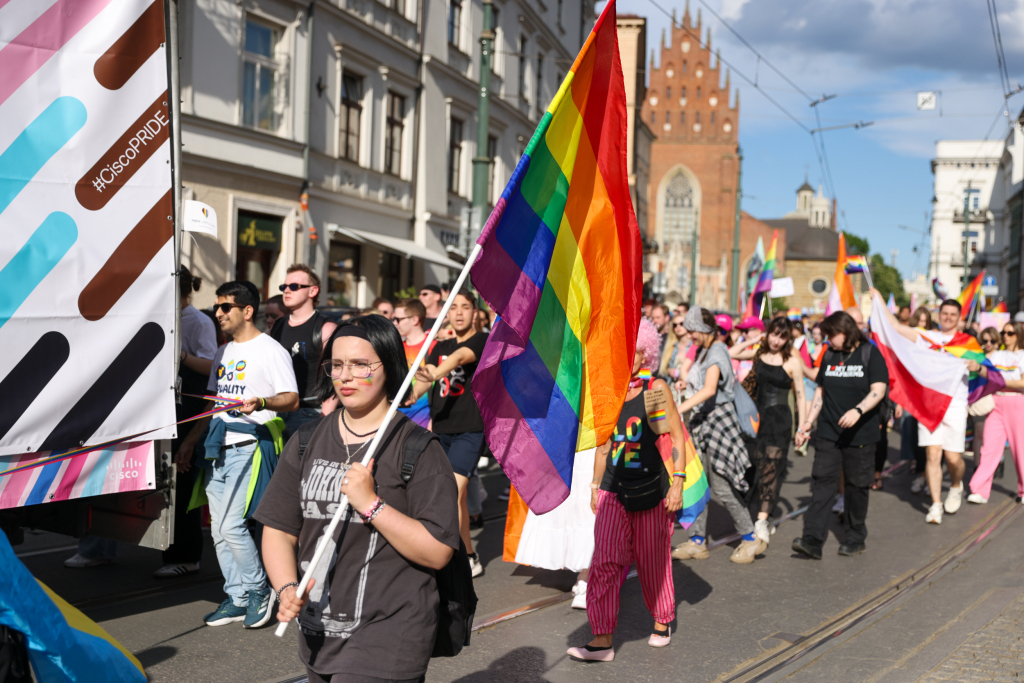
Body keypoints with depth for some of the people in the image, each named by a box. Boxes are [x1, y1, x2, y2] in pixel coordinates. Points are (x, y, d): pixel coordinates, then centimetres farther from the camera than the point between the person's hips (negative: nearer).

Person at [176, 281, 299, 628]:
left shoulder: (270, 350, -6)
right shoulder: (223, 353, 18)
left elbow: (292, 399, -13)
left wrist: (261, 402, -32)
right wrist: (190, 440, 20)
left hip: (250, 446, -8)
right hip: (218, 448, 8)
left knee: (232, 524, -13)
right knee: (219, 529, 7)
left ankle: (258, 590, 6)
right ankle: (237, 598, 17)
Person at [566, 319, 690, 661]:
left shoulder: (655, 389, -4)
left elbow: (677, 436, -4)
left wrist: (678, 481, -11)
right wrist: (596, 485, 17)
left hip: (651, 488, -3)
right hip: (613, 490, 3)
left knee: (653, 561, 9)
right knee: (605, 561, -7)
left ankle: (662, 620, 33)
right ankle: (602, 639, -5)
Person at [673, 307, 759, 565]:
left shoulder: (716, 352, -17)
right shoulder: (704, 351, 13)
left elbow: (709, 389, -33)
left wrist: (678, 409, -41)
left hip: (717, 420, -9)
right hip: (701, 421, 9)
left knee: (721, 486, -5)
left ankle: (750, 539, 7)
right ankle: (698, 541, 13)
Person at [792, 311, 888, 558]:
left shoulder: (870, 354, -3)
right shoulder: (829, 356, 12)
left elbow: (878, 390, -14)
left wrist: (858, 410, -30)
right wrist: (806, 423, 14)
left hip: (860, 434, -4)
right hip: (828, 433, 4)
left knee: (857, 485, 5)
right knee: (822, 481, -7)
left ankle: (856, 538, 20)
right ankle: (812, 539, -13)